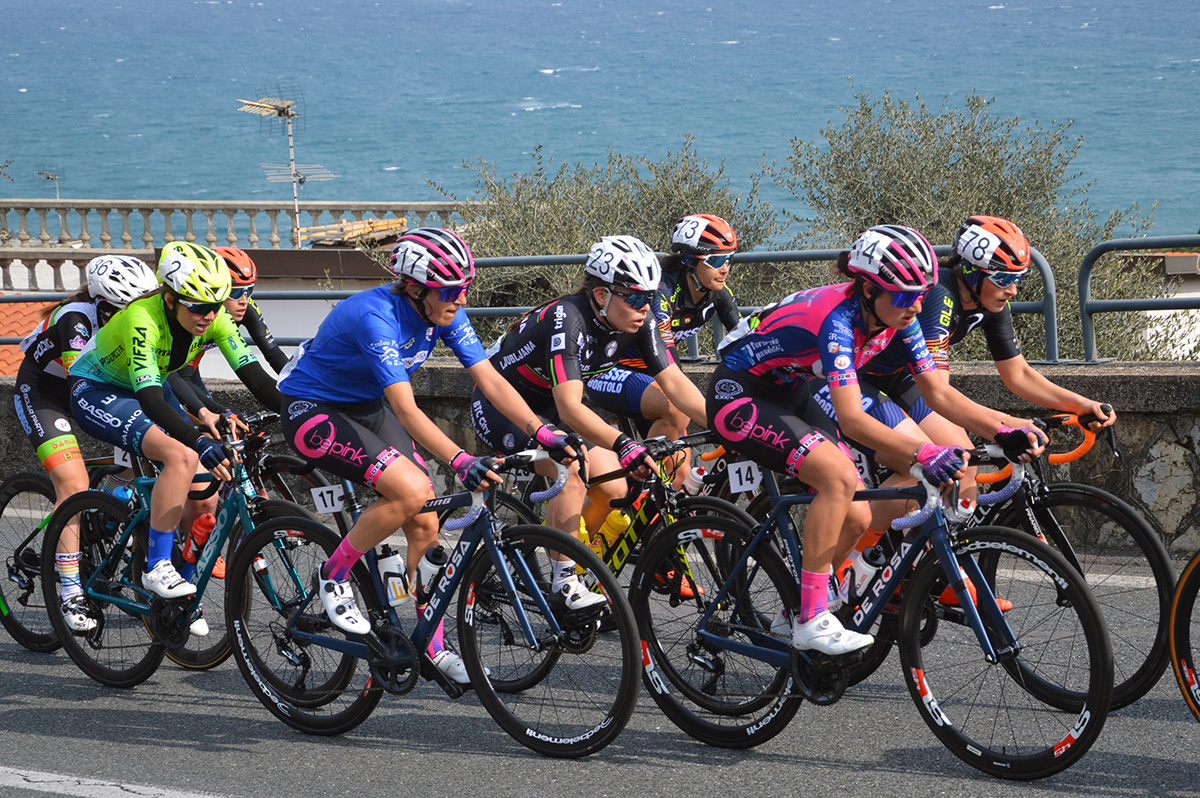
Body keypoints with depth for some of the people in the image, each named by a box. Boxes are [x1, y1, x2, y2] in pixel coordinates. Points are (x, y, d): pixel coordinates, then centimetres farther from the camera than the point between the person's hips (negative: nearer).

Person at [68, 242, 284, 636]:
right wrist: (201, 442, -55)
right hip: (97, 392, -7)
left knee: (204, 500, -5)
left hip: (148, 389, 7)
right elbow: (150, 399, -43)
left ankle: (181, 600, 14)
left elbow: (255, 377, -18)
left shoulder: (214, 318, -17)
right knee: (181, 457, -32)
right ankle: (157, 567, -23)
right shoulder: (142, 319, -35)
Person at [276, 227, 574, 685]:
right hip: (312, 411, -7)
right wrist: (459, 460, -51)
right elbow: (406, 410, -40)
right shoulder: (376, 317, -33)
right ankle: (333, 577, -6)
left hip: (367, 407, 7)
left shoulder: (444, 314, -11)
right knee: (412, 491, -26)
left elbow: (490, 380, -12)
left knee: (426, 523, -3)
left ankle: (432, 647, 7)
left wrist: (543, 433, -24)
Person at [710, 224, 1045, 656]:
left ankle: (796, 605, 17)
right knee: (838, 475, -29)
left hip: (791, 394, 9)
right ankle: (811, 619, -22)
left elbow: (938, 393, -5)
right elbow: (852, 420, -40)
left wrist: (1003, 432, -18)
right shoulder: (837, 320, -33)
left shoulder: (896, 317, -9)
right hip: (739, 397, -8)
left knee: (855, 519, -4)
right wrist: (924, 453, -51)